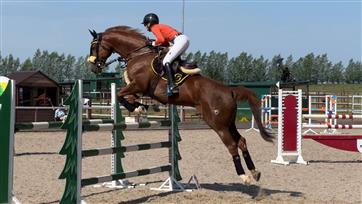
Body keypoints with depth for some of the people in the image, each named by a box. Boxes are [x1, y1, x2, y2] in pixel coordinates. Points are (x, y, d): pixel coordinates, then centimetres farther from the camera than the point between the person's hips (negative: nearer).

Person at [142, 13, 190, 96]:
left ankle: (171, 86, -24)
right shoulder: (160, 26, 27)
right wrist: (154, 42, 16)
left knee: (166, 62, -14)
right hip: (184, 39, 10)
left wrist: (153, 43, 1)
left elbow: (161, 39, -15)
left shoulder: (154, 27, 1)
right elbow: (166, 43, 23)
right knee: (174, 59, 26)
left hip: (180, 40, -10)